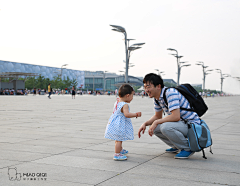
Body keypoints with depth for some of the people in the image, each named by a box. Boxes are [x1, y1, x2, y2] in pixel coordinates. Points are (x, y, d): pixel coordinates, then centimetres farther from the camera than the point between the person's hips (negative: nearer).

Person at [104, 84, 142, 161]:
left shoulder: (117, 102, 6)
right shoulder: (125, 105, -23)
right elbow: (127, 114, -33)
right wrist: (136, 114, -29)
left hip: (114, 123, 10)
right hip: (119, 125, -10)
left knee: (118, 139, 26)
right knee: (119, 140, -3)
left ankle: (120, 150, 45)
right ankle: (117, 154, 1)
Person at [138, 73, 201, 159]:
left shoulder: (170, 93, -24)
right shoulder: (157, 98, 4)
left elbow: (176, 116, -32)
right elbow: (158, 116, 18)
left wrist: (156, 122, -22)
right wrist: (145, 124, 0)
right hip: (181, 123, 9)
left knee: (165, 127, -32)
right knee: (154, 128, 3)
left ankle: (187, 148, -10)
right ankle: (176, 147, 17)